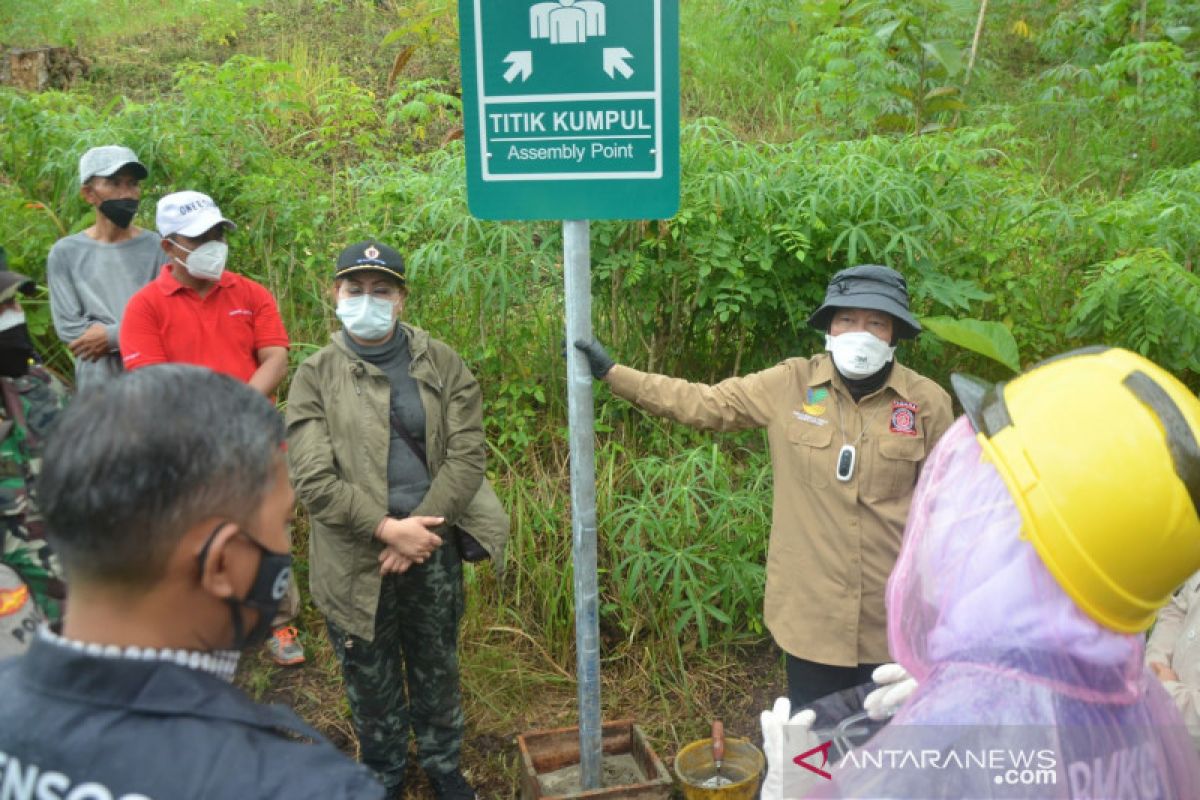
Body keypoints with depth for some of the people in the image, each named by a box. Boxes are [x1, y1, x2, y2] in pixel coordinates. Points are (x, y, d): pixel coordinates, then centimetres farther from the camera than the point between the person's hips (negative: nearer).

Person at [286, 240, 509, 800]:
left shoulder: (441, 363, 0)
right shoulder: (315, 375, -5)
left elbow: (466, 454, -6)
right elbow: (314, 481, -11)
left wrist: (421, 529, -14)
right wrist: (388, 529, -19)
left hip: (434, 547, 1)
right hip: (356, 559, -1)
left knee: (437, 671, 19)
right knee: (371, 682, 16)